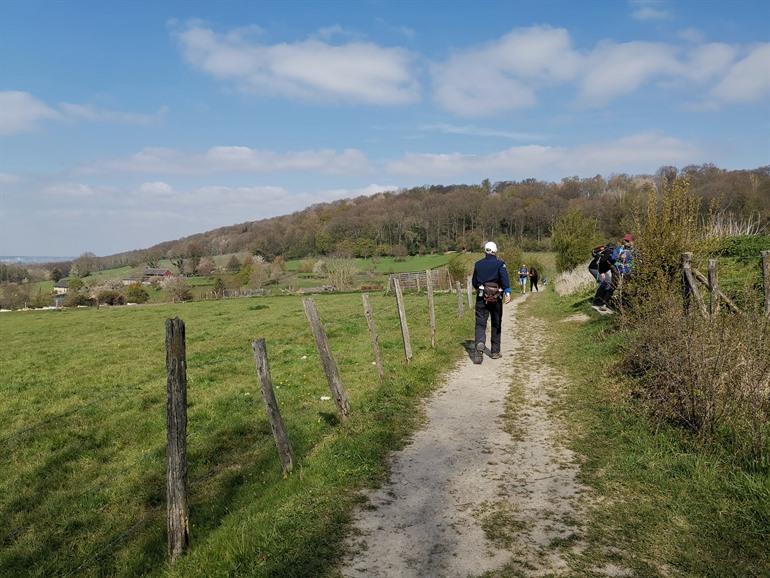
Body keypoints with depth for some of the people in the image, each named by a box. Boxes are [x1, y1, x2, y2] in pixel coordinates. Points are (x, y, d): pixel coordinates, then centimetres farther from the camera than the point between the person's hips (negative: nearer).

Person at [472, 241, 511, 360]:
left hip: (481, 297, 1)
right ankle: (495, 352, 18)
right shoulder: (499, 263, -1)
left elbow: (474, 281, 16)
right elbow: (504, 277, -19)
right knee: (496, 325, 12)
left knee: (480, 324, -2)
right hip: (496, 297, -1)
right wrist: (507, 292, -29)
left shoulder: (478, 264, 7)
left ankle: (480, 344, -30)